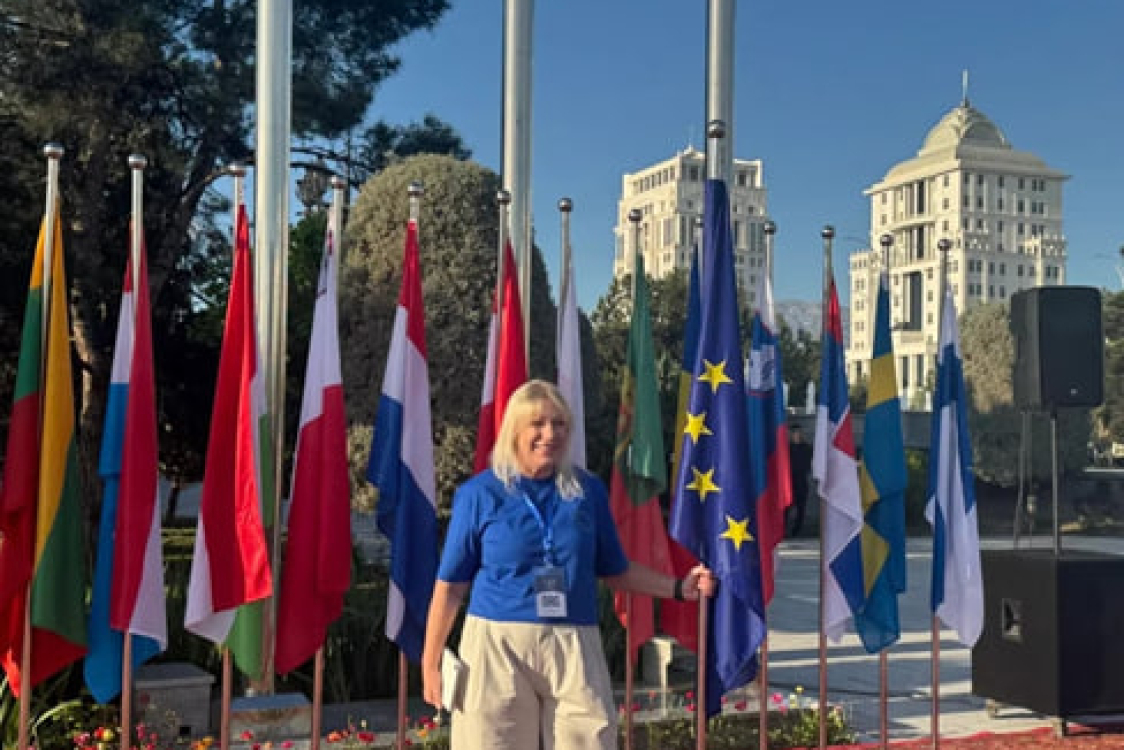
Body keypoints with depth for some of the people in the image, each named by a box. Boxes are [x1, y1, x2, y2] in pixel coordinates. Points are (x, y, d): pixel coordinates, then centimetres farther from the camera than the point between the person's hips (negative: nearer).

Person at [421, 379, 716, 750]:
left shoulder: (588, 490, 7)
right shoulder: (479, 494, -1)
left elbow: (616, 571, 17)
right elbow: (451, 585, 2)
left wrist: (679, 587, 6)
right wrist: (430, 663, 2)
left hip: (574, 648, 2)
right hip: (498, 646, -2)